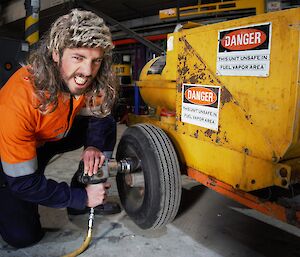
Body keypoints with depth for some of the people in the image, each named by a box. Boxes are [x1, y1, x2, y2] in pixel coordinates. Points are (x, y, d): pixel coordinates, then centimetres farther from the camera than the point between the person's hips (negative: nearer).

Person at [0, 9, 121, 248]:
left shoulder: (91, 80, -23)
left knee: (107, 123, -10)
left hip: (53, 136, 5)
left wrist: (93, 146, -24)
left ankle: (93, 194, 3)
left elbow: (97, 113, -3)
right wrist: (82, 197, -23)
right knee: (23, 235, -12)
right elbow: (22, 182, -29)